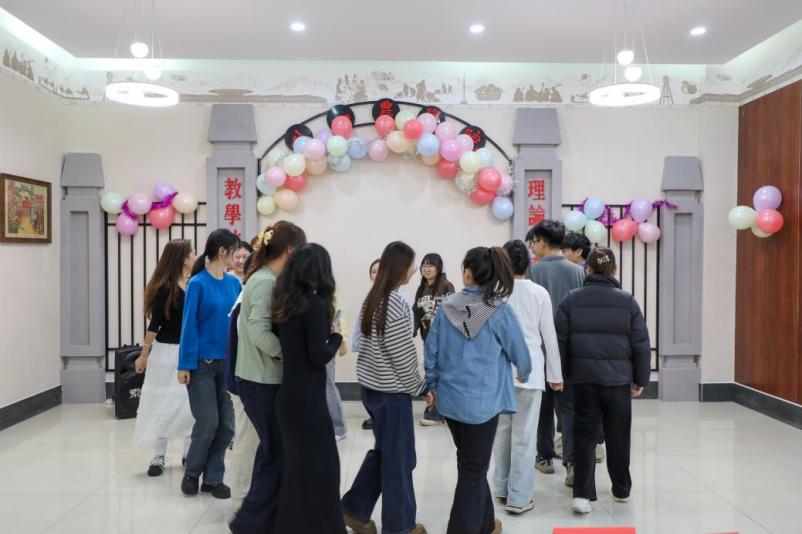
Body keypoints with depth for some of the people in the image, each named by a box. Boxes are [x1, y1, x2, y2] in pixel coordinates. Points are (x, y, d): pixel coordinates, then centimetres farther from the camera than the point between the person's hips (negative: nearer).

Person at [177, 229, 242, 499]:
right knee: (208, 422, 0)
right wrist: (185, 365, -11)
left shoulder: (234, 283, 4)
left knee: (227, 424, 5)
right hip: (201, 363, -4)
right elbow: (189, 325, -9)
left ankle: (213, 478, 21)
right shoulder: (198, 283, -9)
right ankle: (192, 472, 26)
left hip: (228, 362, 5)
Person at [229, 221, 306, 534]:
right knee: (277, 450, 2)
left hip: (260, 377, 9)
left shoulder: (264, 278, 10)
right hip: (261, 380, -9)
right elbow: (260, 332, -27)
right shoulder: (266, 281, -19)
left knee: (272, 447, 18)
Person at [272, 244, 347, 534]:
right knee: (318, 466, 4)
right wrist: (336, 336, -2)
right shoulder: (315, 304, -17)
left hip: (289, 394, 8)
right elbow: (318, 357, -18)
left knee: (296, 464, 20)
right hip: (307, 398, -8)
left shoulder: (283, 303, 5)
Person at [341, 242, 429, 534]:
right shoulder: (396, 303, -19)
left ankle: (354, 509, 28)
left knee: (382, 450, 21)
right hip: (391, 391, -8)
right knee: (399, 457, 6)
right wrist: (419, 386, -5)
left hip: (371, 386, 8)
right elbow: (402, 355, -19)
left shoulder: (372, 298, 6)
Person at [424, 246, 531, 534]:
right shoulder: (499, 310, -13)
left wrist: (434, 387, 16)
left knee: (470, 464, 21)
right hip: (482, 401, -4)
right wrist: (524, 374, 21)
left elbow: (431, 351, 2)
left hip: (449, 398, 4)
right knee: (473, 469, 7)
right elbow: (519, 352, -2)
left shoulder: (447, 307, -4)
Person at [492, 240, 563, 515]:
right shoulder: (539, 293, -3)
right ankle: (519, 497, 6)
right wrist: (555, 374, 9)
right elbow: (549, 336, 0)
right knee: (524, 435, 3)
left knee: (501, 431, 15)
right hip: (530, 370, -2)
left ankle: (503, 487, 26)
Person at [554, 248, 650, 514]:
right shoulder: (627, 301, -2)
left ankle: (582, 494, -1)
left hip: (583, 377, 0)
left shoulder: (571, 299, -1)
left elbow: (560, 341, 0)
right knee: (618, 437, 14)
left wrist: (562, 374, 10)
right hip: (618, 378, 0)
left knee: (584, 435, 6)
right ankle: (622, 490, 30)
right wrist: (641, 379, 9)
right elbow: (641, 344, 0)